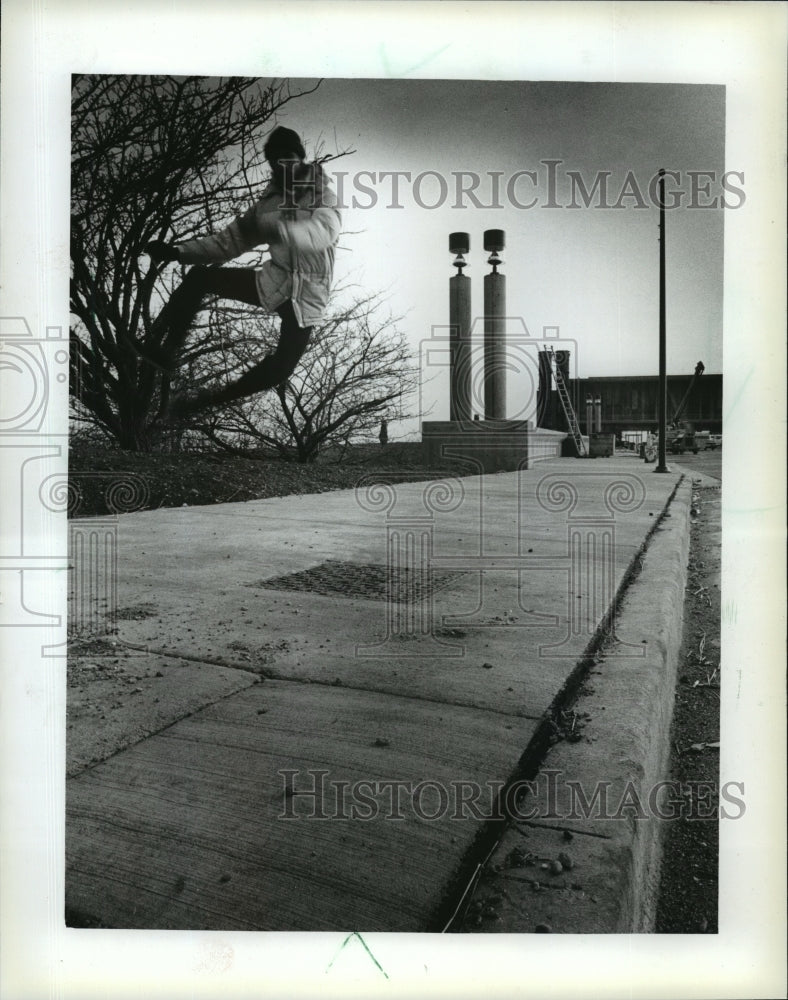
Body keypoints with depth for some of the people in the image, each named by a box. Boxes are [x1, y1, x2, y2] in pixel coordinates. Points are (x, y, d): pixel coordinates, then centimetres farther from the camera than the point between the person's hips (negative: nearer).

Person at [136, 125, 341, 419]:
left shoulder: (325, 200, -9)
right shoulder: (270, 202, 3)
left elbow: (316, 235, -31)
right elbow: (229, 241, 3)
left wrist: (269, 225, -44)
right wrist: (177, 251, -7)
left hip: (306, 298, -4)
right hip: (273, 282, 4)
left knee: (280, 371, -14)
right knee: (198, 276, -9)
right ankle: (165, 352, -8)